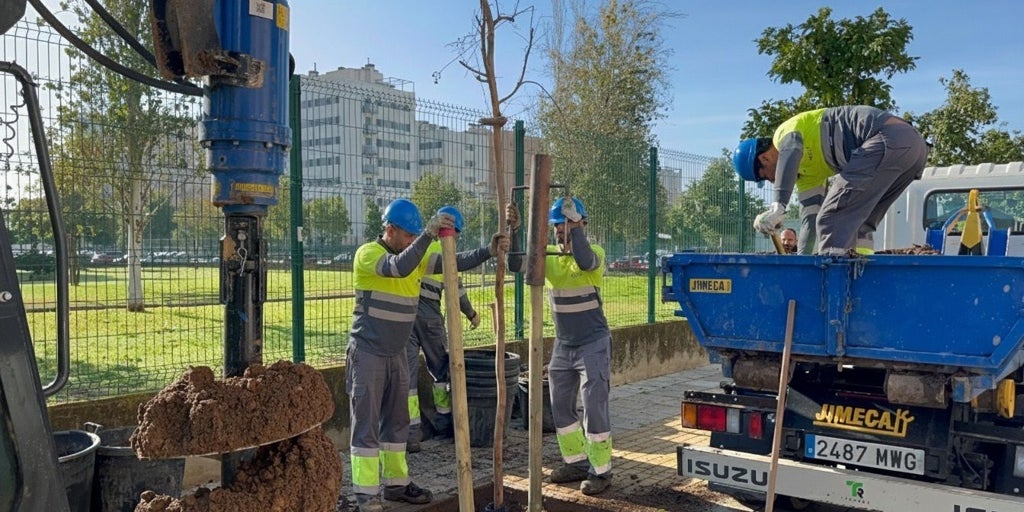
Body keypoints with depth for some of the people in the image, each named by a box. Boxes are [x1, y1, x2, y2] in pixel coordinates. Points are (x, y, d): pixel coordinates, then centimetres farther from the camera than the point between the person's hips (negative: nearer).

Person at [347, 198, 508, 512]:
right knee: (366, 425, -2)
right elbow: (399, 268, -33)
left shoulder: (415, 257, 7)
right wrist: (429, 233, -39)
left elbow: (453, 264, 2)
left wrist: (488, 252, -11)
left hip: (396, 355, 8)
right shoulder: (368, 253, -14)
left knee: (396, 421, 14)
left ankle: (396, 483, 26)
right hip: (367, 354, -7)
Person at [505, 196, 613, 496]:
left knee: (594, 409, -3)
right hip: (563, 346, 6)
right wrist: (513, 229, -23)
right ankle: (576, 463, 27)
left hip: (593, 345, -6)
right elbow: (517, 264, -12)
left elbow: (584, 261, -36)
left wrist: (575, 223, -37)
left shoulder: (594, 252, -12)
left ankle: (601, 471, 10)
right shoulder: (549, 255, 2)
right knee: (560, 407, 13)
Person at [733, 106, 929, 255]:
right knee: (857, 221, 18)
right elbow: (810, 218, 29)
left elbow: (791, 151, -23)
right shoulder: (806, 173, 29)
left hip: (888, 139, -10)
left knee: (833, 217, -12)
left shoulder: (785, 132, 3)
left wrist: (778, 206, -33)